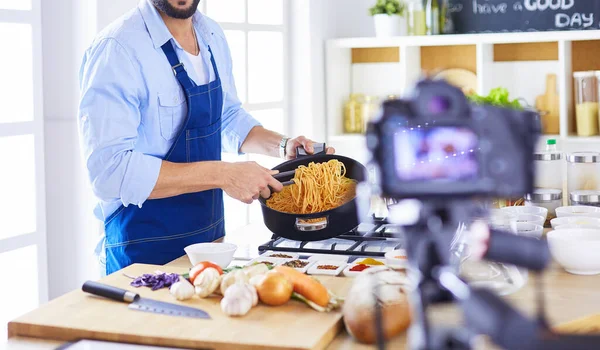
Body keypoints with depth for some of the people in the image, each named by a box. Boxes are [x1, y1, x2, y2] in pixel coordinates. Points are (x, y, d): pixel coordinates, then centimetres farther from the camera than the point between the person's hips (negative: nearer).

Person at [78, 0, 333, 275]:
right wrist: (221, 175, -28)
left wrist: (283, 146, 2)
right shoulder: (117, 48, -19)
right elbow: (109, 169, -27)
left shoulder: (212, 36, 4)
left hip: (212, 234, 7)